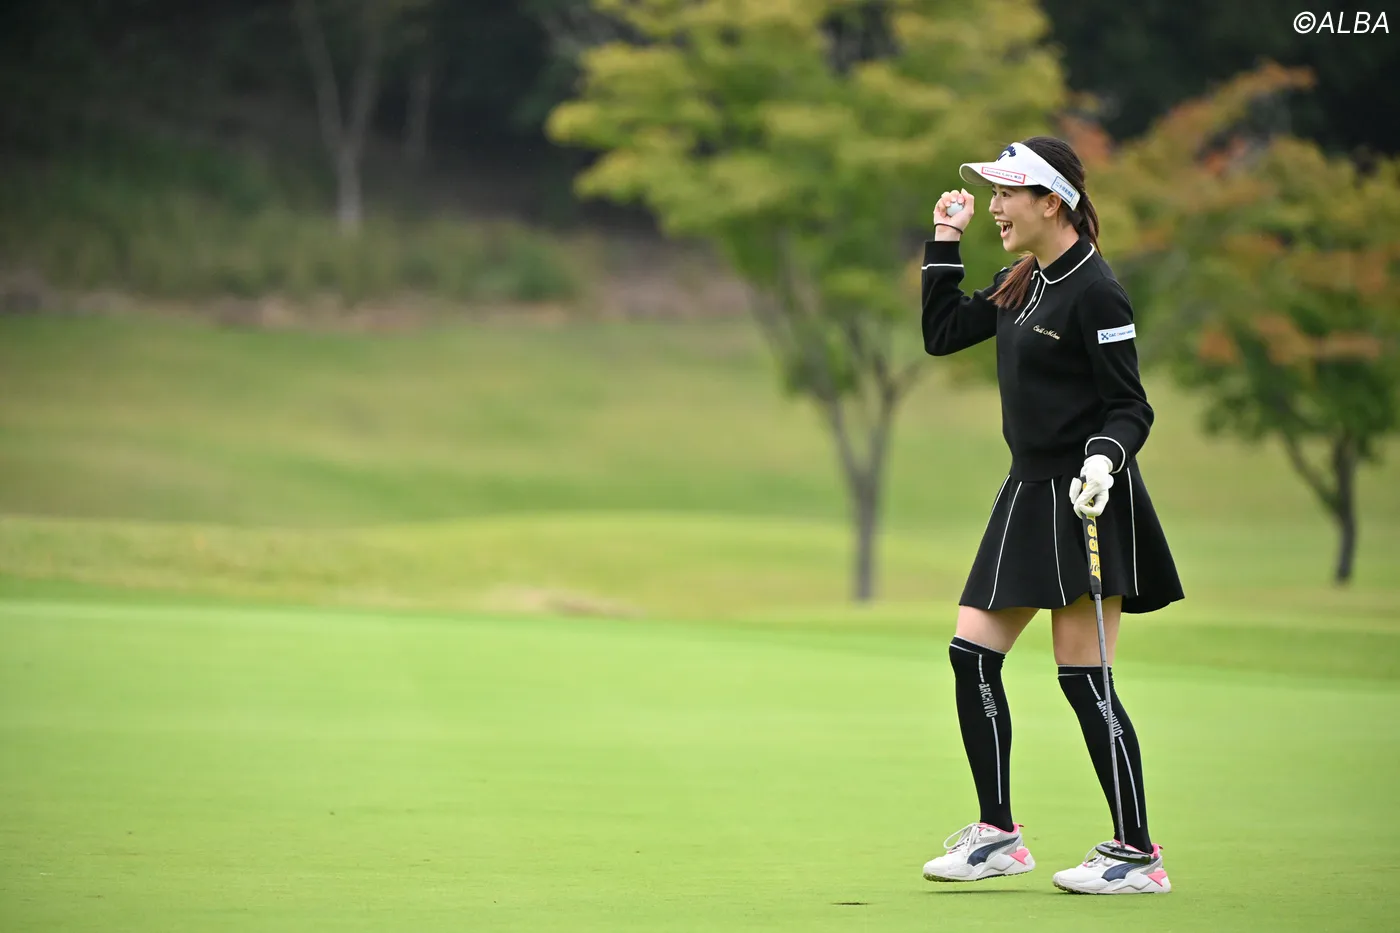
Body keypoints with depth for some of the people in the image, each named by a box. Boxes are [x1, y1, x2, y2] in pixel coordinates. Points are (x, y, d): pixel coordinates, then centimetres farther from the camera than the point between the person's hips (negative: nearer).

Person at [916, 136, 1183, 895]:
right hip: (1030, 494, 9)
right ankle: (997, 834, 17)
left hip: (1085, 499, -9)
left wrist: (1105, 458, -31)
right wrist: (944, 245, 15)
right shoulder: (1020, 284, 11)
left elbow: (1130, 406, -13)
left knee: (1082, 676, -8)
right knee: (971, 654, 7)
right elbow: (943, 334, 20)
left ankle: (1138, 854, -1)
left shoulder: (1094, 292, -14)